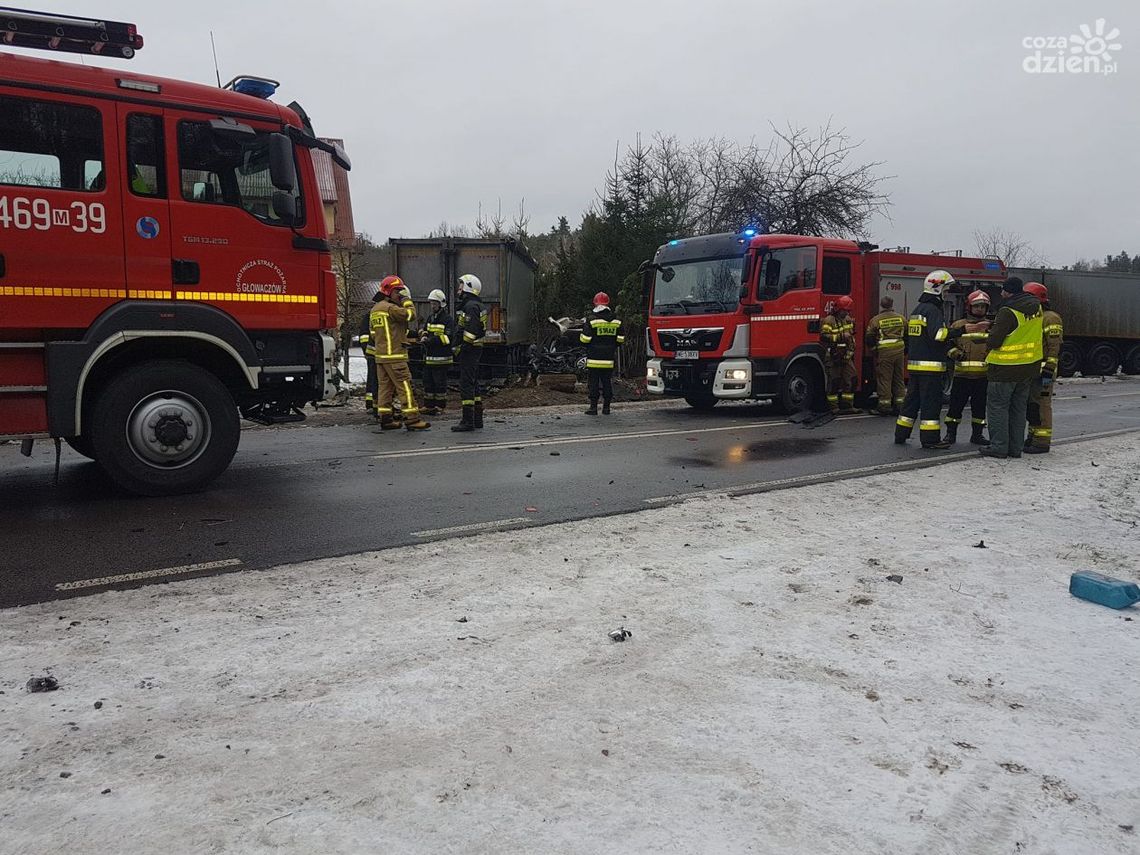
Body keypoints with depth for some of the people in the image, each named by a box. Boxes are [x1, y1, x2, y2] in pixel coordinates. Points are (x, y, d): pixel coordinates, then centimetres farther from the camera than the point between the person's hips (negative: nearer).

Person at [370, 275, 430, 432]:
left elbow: (373, 334, 21)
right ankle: (412, 420, -9)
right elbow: (410, 314, -19)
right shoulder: (390, 308, -12)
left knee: (385, 387, 10)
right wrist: (406, 299, -4)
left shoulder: (375, 309, 18)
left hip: (380, 355, 10)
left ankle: (386, 419, 11)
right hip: (394, 356, -10)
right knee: (404, 387, -8)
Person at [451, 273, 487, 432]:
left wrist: (460, 348, -19)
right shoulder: (473, 305, 19)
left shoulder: (471, 306, -15)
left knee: (466, 385, -9)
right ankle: (477, 420, 19)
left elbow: (471, 331, -23)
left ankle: (468, 421, -8)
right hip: (474, 350, 11)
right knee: (473, 385, 14)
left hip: (468, 350, -11)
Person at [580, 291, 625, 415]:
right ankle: (606, 407, 11)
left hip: (594, 359, -4)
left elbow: (585, 339, -9)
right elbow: (620, 339, 9)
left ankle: (593, 407, 0)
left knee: (594, 382, 0)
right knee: (607, 382, 9)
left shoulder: (592, 321, -9)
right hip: (609, 359, 4)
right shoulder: (616, 321, 5)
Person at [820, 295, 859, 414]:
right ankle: (833, 407, 2)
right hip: (833, 357, -8)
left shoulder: (848, 320, 15)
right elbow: (824, 336, -23)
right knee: (834, 382, -4)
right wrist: (840, 336, -25)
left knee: (851, 380, 5)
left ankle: (848, 405, 12)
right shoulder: (828, 321, -11)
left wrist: (851, 350, 21)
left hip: (846, 357, 8)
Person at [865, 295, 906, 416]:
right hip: (899, 352, 4)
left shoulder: (876, 320, -4)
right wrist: (905, 351, 24)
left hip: (884, 353, -4)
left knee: (884, 379, 0)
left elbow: (869, 338, -3)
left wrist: (874, 348, 17)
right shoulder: (901, 318, 9)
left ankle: (885, 405, -1)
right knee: (899, 379, 12)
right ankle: (899, 405, 15)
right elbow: (908, 336, 13)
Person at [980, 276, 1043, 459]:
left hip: (1006, 369, -8)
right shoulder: (1036, 308, 4)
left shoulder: (1008, 312, -20)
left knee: (997, 406, 2)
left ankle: (998, 447, 1)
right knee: (1019, 408, 15)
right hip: (1030, 367, 8)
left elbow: (994, 341, -20)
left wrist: (991, 334, 2)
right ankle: (1015, 447, 19)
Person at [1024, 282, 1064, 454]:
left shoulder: (1050, 318, -10)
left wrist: (1048, 372, -22)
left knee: (1041, 406, -7)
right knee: (1030, 406, 13)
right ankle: (1033, 438, 22)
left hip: (1042, 370, -9)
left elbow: (1055, 348, -16)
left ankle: (1042, 442, -4)